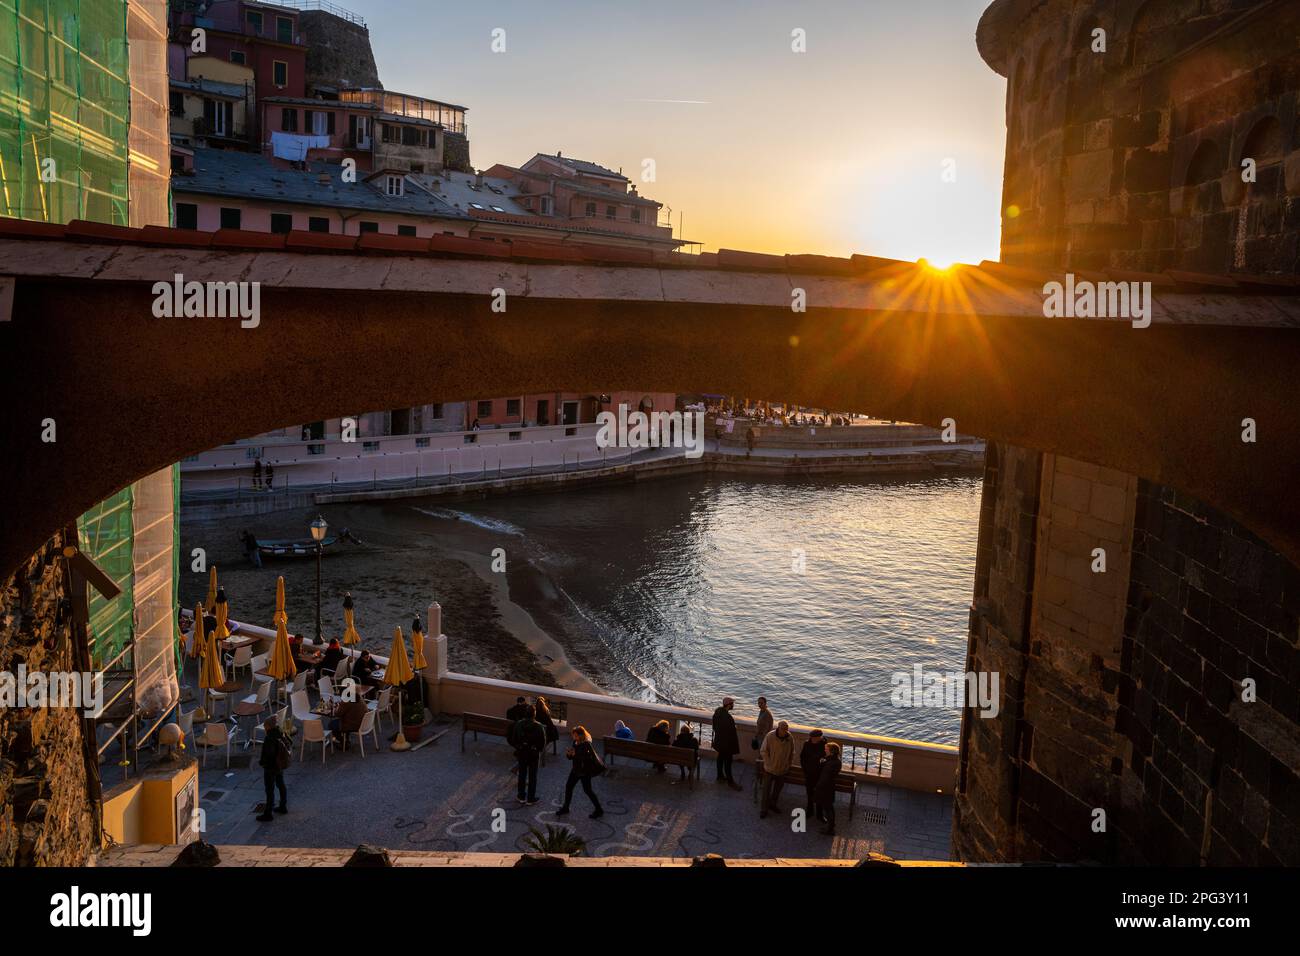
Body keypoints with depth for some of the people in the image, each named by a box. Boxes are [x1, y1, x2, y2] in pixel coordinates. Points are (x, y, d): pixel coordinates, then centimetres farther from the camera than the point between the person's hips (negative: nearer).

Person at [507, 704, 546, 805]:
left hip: (521, 752, 2)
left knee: (522, 774, 18)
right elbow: (543, 741, -14)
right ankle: (530, 799, 19)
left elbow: (513, 739, -4)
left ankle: (522, 797, 28)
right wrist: (539, 749, 6)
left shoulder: (518, 724, -13)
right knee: (532, 776, 11)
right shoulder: (538, 726, -21)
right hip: (534, 754, -2)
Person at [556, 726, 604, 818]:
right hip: (576, 769, 8)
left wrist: (575, 754, -33)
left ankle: (599, 810, 14)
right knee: (568, 786, 11)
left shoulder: (586, 745, -20)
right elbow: (571, 757, 10)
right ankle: (565, 808, 28)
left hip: (585, 771, -8)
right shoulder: (575, 743, 3)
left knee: (587, 790, 0)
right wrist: (568, 754, -12)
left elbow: (588, 757, -30)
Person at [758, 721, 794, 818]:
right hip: (769, 769, -3)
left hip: (782, 769, 3)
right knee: (767, 789, 2)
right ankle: (764, 809, 14)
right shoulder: (770, 736, -19)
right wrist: (768, 763, -11)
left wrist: (789, 764, 5)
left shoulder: (790, 738, -10)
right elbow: (763, 751, -9)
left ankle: (772, 804, 39)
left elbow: (792, 753, 6)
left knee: (778, 788, 19)